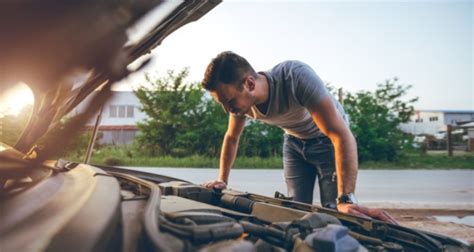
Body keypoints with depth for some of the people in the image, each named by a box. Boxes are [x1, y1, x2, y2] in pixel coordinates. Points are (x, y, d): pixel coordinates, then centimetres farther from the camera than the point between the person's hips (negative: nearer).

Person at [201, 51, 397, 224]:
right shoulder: (242, 99, -20)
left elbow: (342, 135, -44)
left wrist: (346, 200, -50)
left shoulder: (296, 76, -40)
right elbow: (231, 138, 3)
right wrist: (222, 180, 0)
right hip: (294, 142, 5)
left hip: (327, 139, -4)